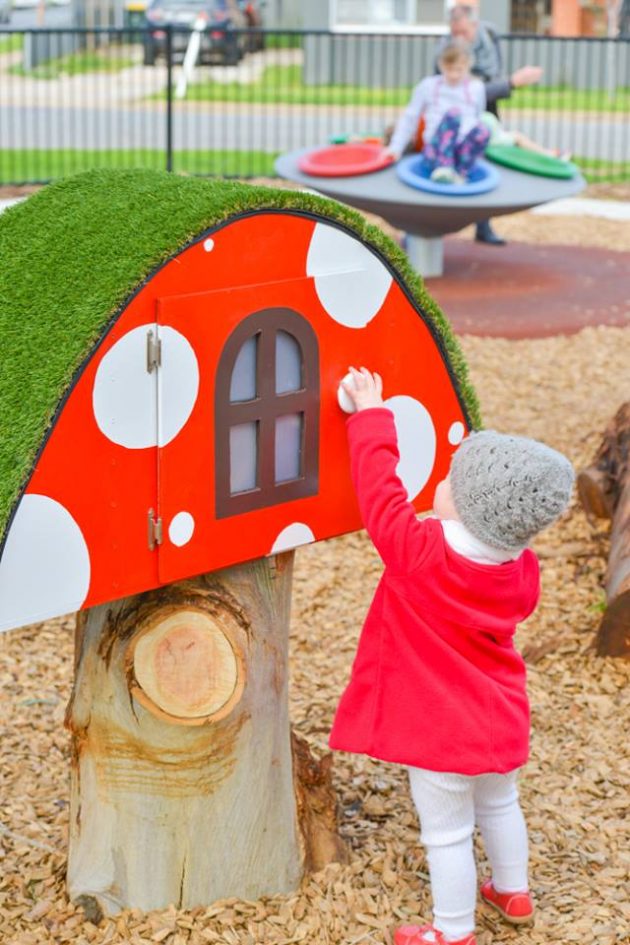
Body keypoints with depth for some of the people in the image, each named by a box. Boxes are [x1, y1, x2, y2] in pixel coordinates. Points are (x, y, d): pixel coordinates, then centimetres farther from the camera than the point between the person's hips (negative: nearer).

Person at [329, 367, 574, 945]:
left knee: (447, 829, 9)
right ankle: (513, 893, 47)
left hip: (438, 726, -6)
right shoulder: (522, 569, -12)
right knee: (499, 804, 28)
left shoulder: (417, 553, -29)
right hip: (499, 717, 6)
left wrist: (371, 414, -8)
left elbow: (380, 487, -21)